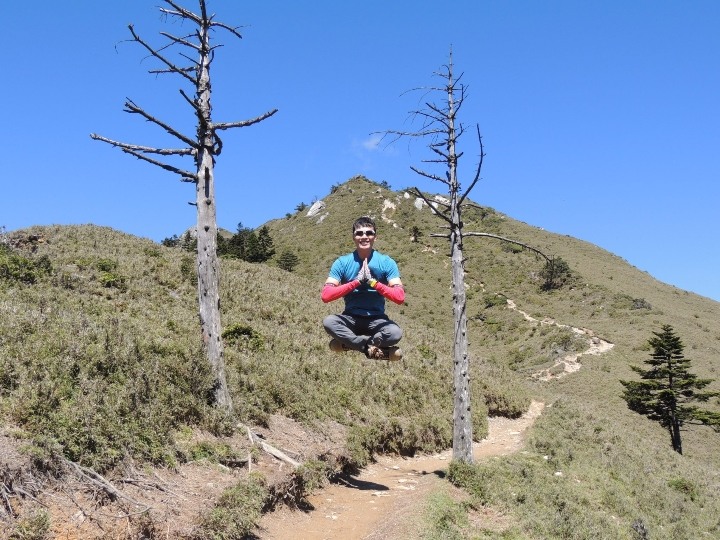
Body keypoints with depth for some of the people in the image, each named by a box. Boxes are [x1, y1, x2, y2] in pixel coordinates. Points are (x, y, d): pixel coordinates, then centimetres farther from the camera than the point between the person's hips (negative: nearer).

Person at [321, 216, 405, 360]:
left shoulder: (386, 262, -6)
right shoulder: (342, 262, -6)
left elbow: (400, 297, -14)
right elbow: (325, 295, -16)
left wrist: (373, 282, -25)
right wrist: (356, 282, -23)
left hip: (376, 319, 0)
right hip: (351, 318, 1)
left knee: (396, 333, -32)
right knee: (328, 322, -31)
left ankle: (348, 343, -12)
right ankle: (374, 349, -19)